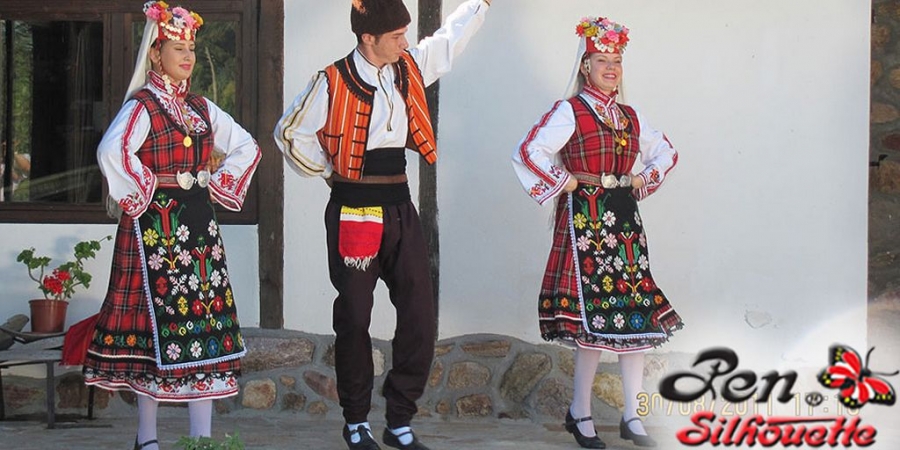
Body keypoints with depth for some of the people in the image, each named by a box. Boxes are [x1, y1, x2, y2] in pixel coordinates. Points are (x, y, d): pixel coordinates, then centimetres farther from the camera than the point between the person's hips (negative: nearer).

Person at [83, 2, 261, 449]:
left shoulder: (200, 108, 13)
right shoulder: (141, 106, -8)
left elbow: (247, 147, 20)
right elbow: (111, 152, -25)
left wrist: (217, 183, 8)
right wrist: (142, 193, -16)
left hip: (198, 223, 7)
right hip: (157, 225, -7)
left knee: (204, 311, 2)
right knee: (158, 314, -4)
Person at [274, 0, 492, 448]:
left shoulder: (411, 67, 6)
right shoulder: (333, 83, -10)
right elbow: (290, 133, -1)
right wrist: (329, 171, 3)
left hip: (400, 208, 5)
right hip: (353, 211, -5)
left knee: (419, 315, 0)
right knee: (354, 317, 3)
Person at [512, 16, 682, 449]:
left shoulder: (630, 117, 13)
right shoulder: (570, 111, -6)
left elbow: (666, 152, 27)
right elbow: (527, 153, -17)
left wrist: (647, 178, 10)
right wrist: (563, 183, -10)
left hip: (624, 220, 6)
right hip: (586, 220, -6)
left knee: (640, 315, 4)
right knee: (594, 319, -5)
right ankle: (579, 414, 9)